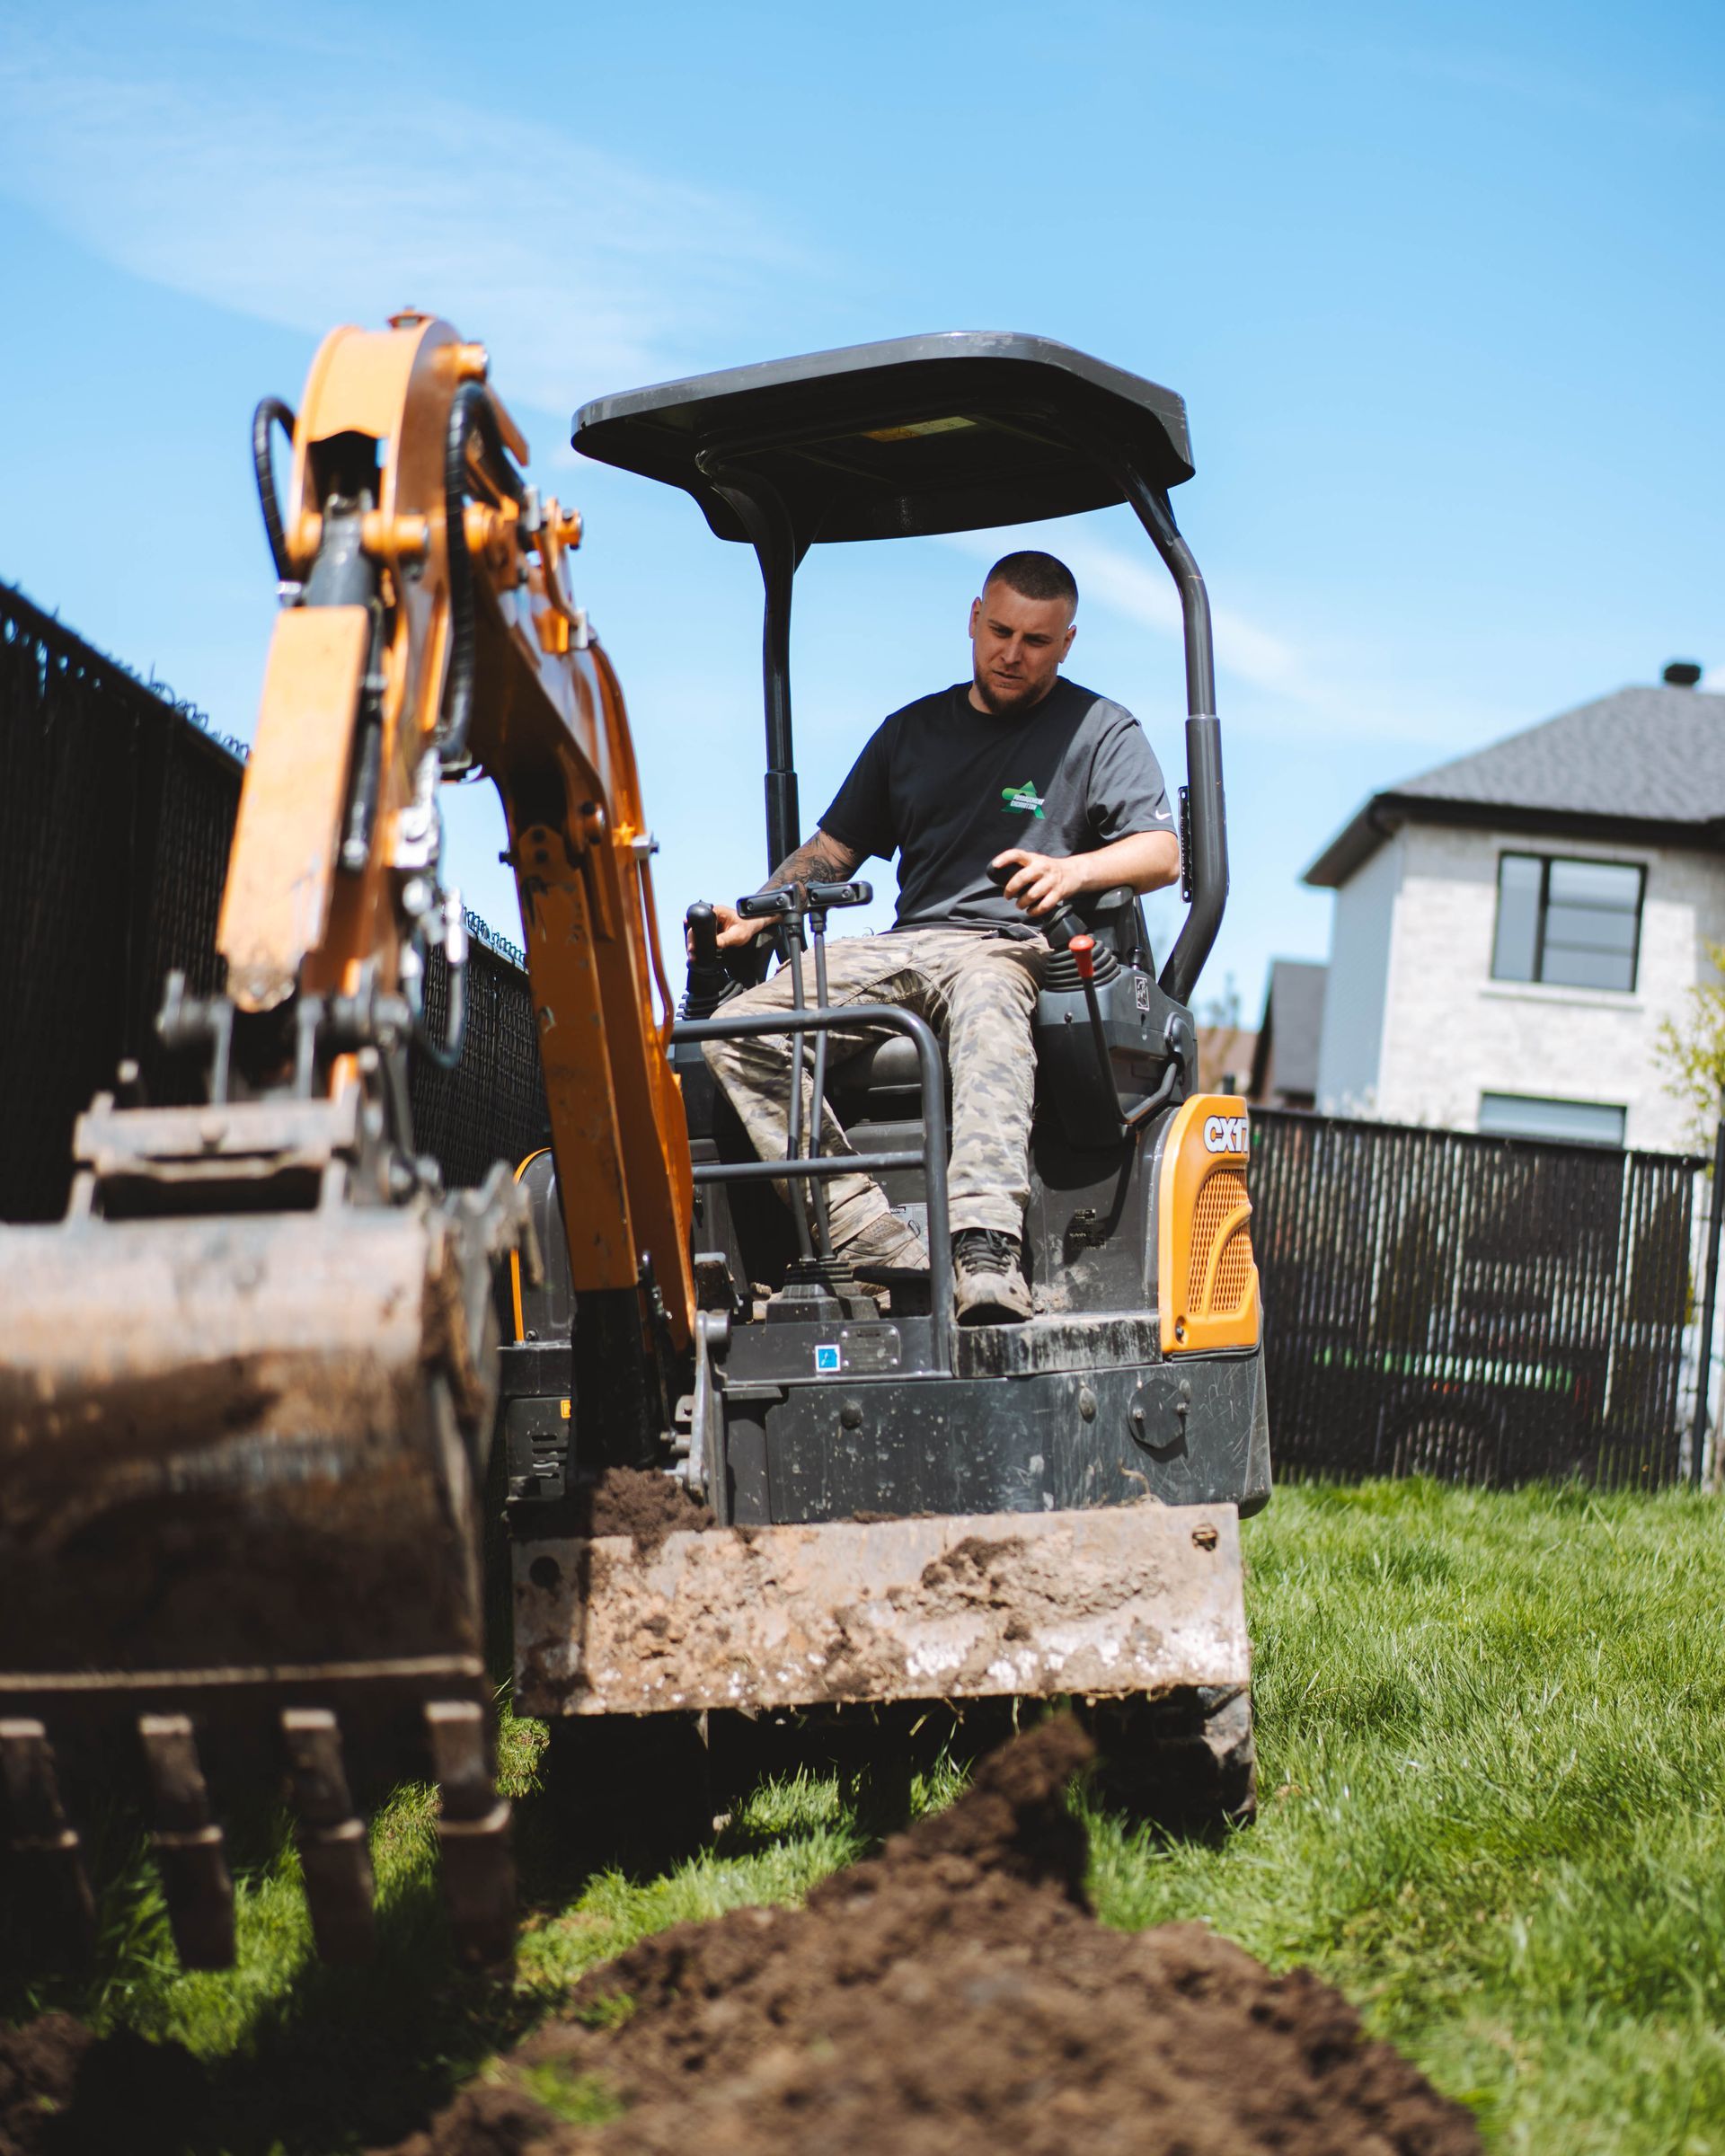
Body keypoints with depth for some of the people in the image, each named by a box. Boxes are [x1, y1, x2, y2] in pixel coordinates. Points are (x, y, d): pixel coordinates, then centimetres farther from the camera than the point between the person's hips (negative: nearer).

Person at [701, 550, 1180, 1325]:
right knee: (737, 1033, -21)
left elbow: (1162, 853, -1)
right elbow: (833, 846, 27)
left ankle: (987, 1257, -60)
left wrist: (1072, 871, -23)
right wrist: (752, 918, 8)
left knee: (987, 1008, -44)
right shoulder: (912, 731, 26)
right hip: (903, 945, 5)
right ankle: (883, 1251, -34)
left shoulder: (1102, 730, 12)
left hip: (1015, 947, -5)